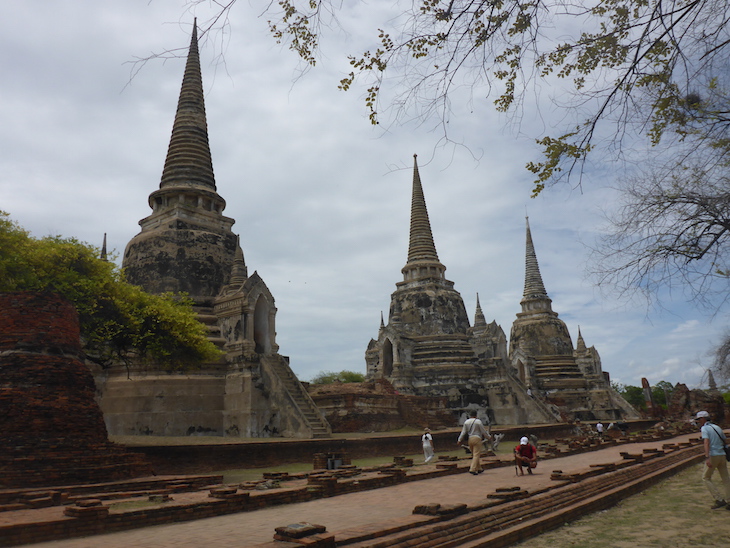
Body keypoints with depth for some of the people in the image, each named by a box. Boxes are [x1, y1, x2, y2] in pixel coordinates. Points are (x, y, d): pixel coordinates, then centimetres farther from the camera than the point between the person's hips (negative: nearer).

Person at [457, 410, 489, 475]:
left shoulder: (466, 422, 6)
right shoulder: (478, 421, -6)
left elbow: (463, 432, 5)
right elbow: (483, 431, -1)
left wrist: (459, 440, 10)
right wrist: (488, 437, 15)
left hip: (469, 439, 5)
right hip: (477, 438, -5)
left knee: (474, 455, 17)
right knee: (476, 455, -5)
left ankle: (479, 469, 24)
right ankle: (472, 469, -15)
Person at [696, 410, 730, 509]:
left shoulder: (704, 428, -6)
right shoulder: (717, 427, 15)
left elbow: (706, 443, -21)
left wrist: (707, 457, -29)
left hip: (712, 456, -7)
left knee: (706, 478, 5)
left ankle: (719, 499, -1)